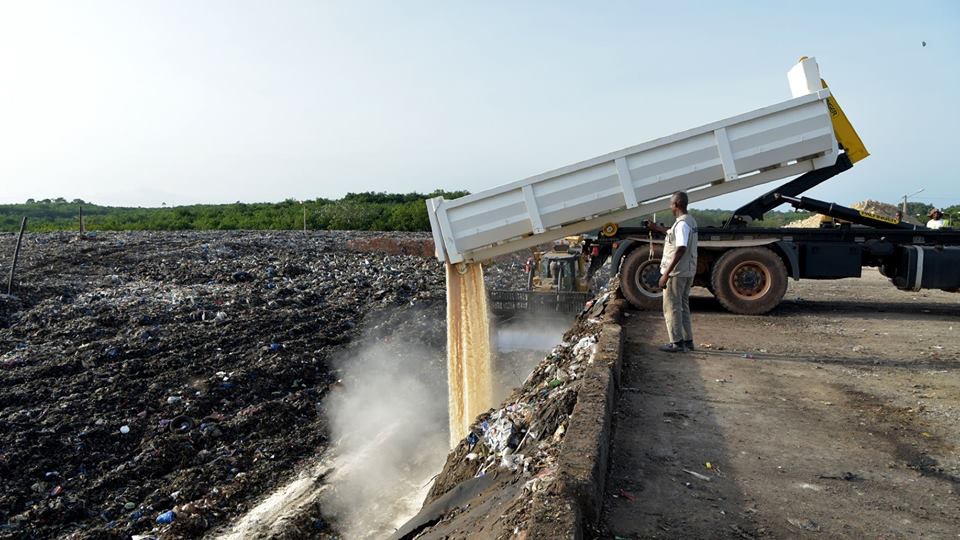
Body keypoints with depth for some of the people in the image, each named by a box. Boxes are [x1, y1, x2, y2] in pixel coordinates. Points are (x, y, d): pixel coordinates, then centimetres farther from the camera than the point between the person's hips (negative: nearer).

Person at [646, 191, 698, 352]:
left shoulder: (682, 223, -19)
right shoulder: (691, 221, 13)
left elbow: (681, 249, -27)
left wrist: (666, 273, -27)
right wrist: (657, 228, 40)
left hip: (676, 273, -10)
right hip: (688, 272, 10)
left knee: (672, 308, -2)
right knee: (683, 306, 17)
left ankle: (677, 342, 1)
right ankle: (687, 341, 22)